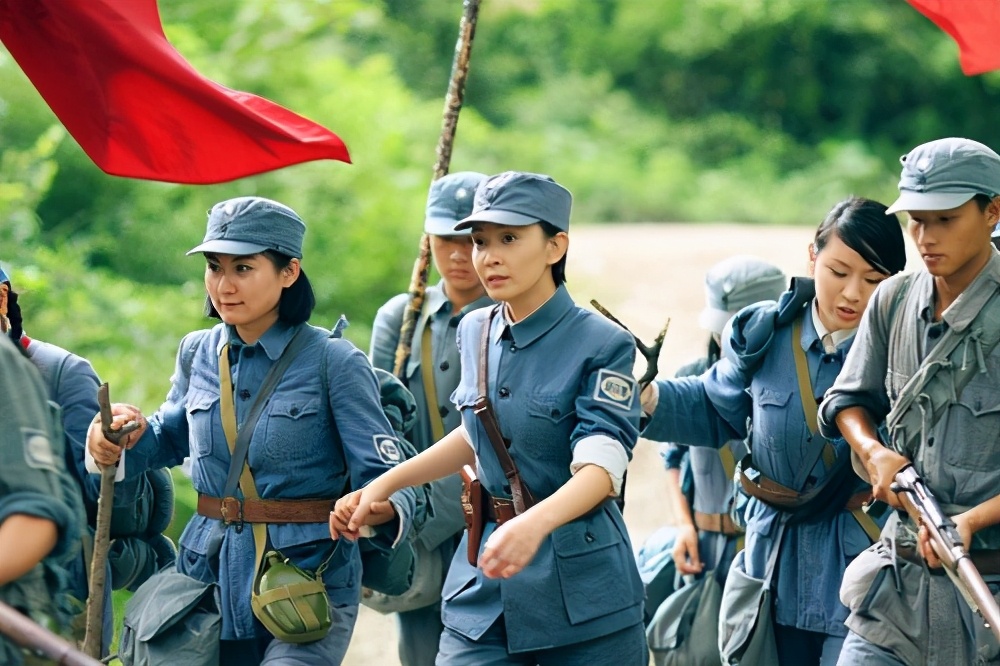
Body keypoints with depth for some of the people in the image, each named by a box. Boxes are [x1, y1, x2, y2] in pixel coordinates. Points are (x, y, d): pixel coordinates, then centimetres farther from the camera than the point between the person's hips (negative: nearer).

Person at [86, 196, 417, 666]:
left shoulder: (334, 362, -10)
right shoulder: (198, 354, 6)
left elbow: (386, 479, -12)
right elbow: (170, 435, 25)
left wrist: (376, 509, -35)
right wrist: (119, 441, 4)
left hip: (311, 586, -5)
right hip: (212, 580, 5)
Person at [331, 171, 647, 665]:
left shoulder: (603, 345, -11)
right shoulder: (475, 334, 7)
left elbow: (600, 468, -22)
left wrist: (535, 524, -40)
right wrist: (384, 484, 15)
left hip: (581, 591, -4)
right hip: (485, 586, 4)